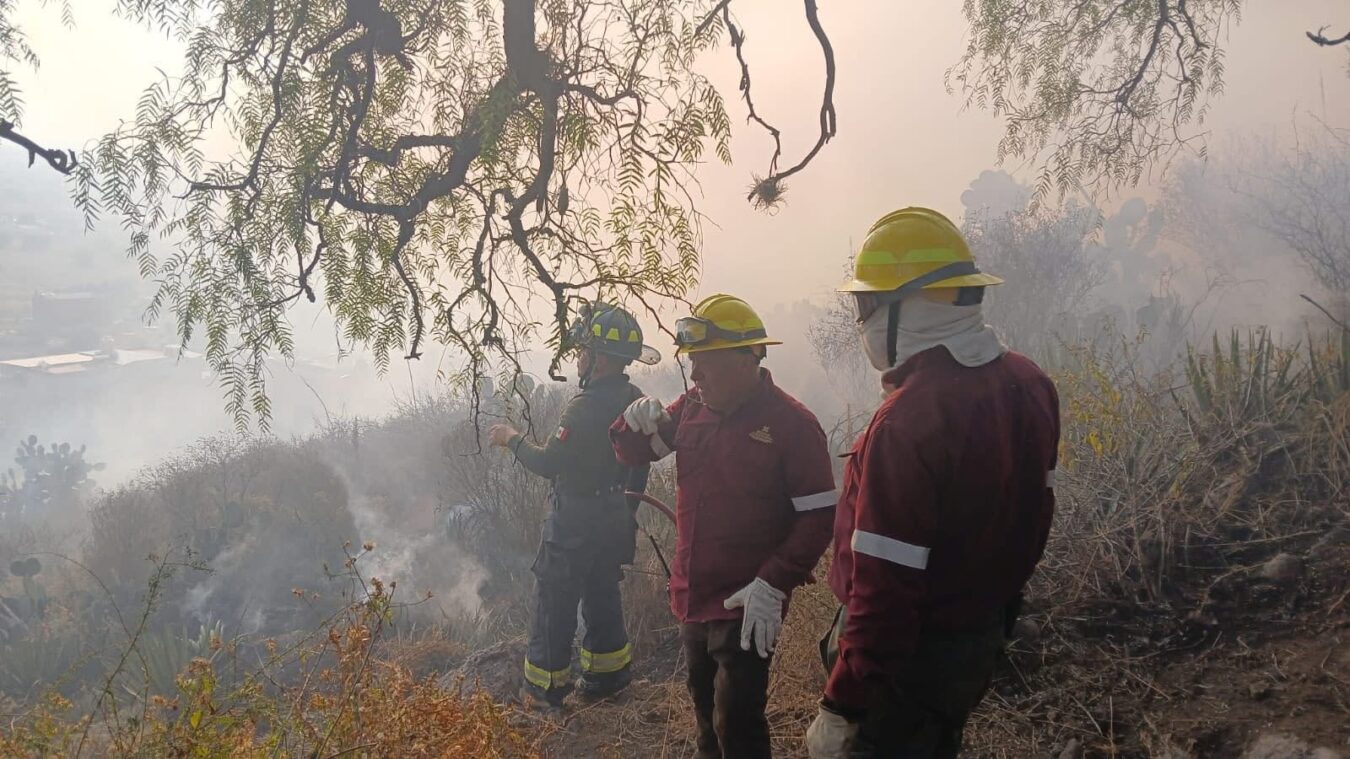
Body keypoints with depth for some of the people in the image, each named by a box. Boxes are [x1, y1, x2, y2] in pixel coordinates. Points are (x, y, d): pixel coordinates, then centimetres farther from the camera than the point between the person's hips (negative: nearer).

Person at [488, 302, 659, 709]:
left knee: (555, 602, 6)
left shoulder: (586, 406, -25)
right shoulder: (635, 401, 2)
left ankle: (545, 688, 16)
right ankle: (607, 675, 32)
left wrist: (513, 439, -5)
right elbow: (640, 465, 11)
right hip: (616, 520, 8)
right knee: (603, 597, 21)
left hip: (575, 523, -8)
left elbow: (549, 463, -22)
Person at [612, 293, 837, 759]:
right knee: (706, 707, 23)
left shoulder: (791, 423, -15)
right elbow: (632, 454, 12)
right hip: (691, 599, 6)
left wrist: (774, 584, -22)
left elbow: (819, 515, -15)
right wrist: (638, 424, -11)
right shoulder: (692, 408, 2)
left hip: (746, 608, -6)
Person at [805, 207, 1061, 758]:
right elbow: (1032, 516, 9)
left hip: (909, 656, -8)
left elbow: (884, 592, -29)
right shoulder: (1030, 385, -4)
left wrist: (841, 708, -20)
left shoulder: (906, 423, -31)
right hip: (985, 638, 8)